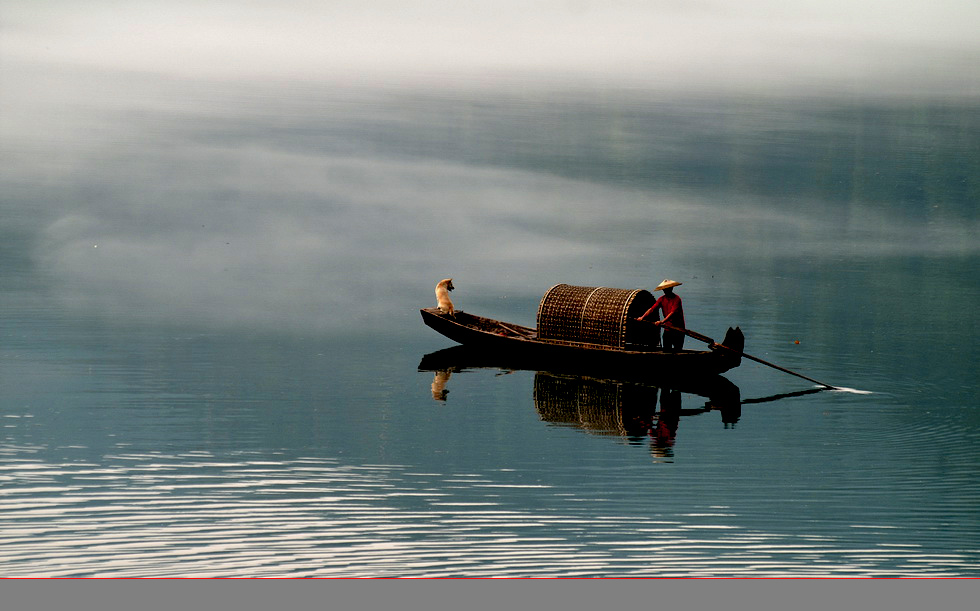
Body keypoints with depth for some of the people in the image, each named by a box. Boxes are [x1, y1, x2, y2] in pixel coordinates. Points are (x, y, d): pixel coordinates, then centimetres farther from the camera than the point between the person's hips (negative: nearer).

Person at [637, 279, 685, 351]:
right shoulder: (662, 299, 7)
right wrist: (642, 317, -16)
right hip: (667, 329, 5)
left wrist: (662, 322, -35)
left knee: (677, 351, -3)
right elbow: (652, 309, -1)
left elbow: (673, 312, -24)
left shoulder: (676, 298, -12)